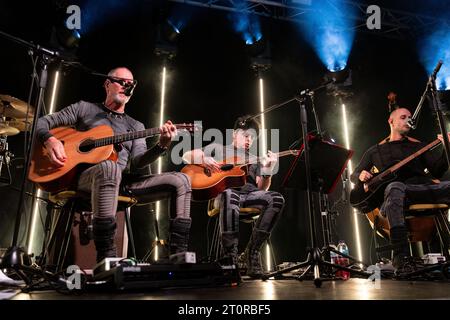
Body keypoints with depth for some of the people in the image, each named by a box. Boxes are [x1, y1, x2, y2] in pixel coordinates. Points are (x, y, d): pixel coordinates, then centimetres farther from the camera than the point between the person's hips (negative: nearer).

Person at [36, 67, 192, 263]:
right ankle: (106, 258, -43)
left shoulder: (136, 126, 22)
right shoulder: (84, 109, 17)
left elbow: (137, 162, 5)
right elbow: (42, 122, 14)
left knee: (181, 180, -13)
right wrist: (50, 140, -10)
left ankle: (179, 256, -19)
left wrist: (162, 145, -14)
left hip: (123, 181, 4)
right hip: (84, 176, -4)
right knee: (110, 167, -42)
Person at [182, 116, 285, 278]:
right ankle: (230, 255, -35)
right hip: (222, 191, -4)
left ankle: (252, 252, -20)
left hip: (249, 195, 4)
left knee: (276, 198, -26)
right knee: (230, 195, -41)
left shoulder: (255, 160, 30)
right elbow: (187, 156, 12)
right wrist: (203, 159, -9)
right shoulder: (218, 148, 21)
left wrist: (268, 170, -2)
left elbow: (262, 188, 17)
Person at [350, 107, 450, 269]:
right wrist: (361, 176, -2)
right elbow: (353, 176, 22)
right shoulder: (375, 151, 23)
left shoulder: (417, 146, 28)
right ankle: (401, 253, -48)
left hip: (424, 187, 3)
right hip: (398, 190, -2)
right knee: (395, 187, -40)